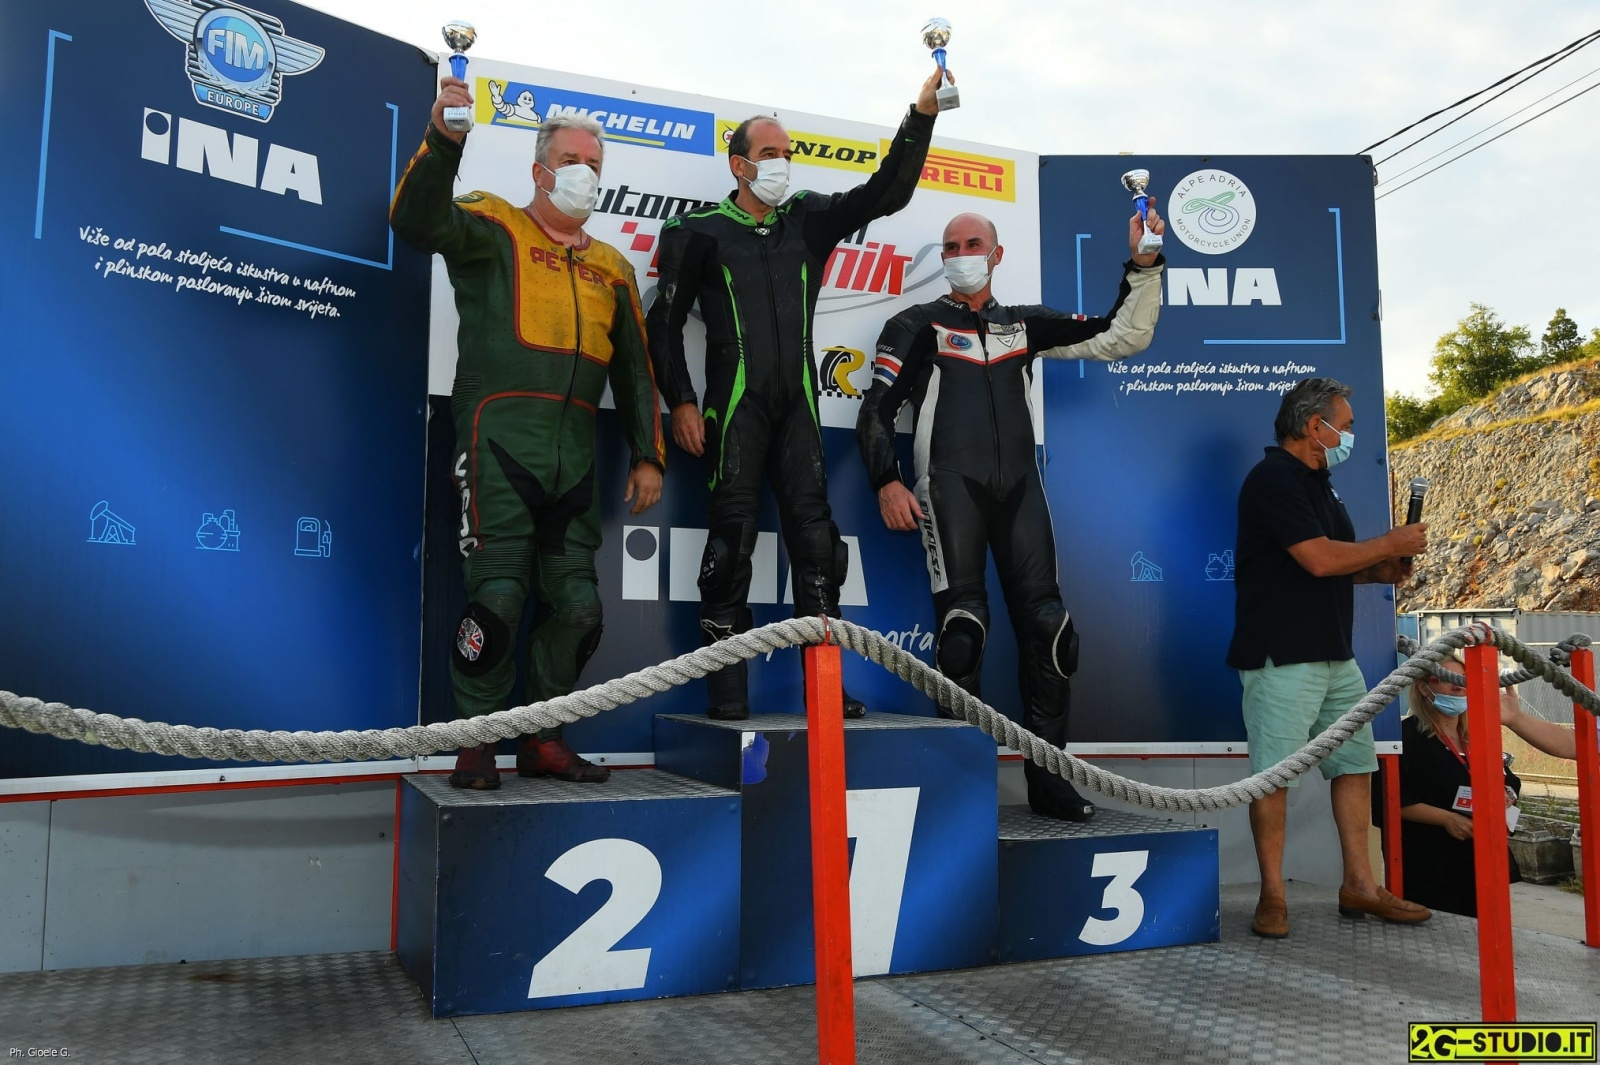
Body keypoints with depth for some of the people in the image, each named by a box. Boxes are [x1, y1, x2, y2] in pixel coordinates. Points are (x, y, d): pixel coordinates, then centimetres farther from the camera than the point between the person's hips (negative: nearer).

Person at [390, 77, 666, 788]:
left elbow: (634, 372, 19)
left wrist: (648, 456, 12)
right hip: (499, 442, -5)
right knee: (498, 592, -9)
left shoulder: (612, 269, 19)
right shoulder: (494, 229, 6)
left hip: (575, 457, 5)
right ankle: (476, 741, 5)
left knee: (576, 605, 5)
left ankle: (544, 741, 19)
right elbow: (418, 222, -14)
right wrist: (443, 140, -27)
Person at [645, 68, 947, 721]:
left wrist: (922, 114, -1)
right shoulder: (701, 232, 6)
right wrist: (681, 401, -3)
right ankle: (726, 689, 0)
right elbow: (664, 322, 6)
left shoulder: (809, 220, 16)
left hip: (798, 406, 4)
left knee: (815, 535, 0)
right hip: (735, 404, -3)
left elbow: (887, 193, 9)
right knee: (733, 537, -6)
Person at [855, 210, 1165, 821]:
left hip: (1019, 487, 4)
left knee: (1047, 624, -3)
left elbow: (1122, 339, 19)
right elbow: (876, 409, 3)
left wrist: (1143, 267, 8)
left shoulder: (1025, 325, 20)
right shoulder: (916, 326, 11)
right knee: (963, 622, -12)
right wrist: (886, 482, -10)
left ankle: (1047, 775, 6)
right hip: (952, 483, -3)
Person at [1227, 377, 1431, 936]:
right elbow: (1318, 558, -20)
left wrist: (1377, 572, 9)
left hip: (1334, 654, 10)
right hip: (1282, 656, -10)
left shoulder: (1317, 482, 19)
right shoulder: (1273, 478, -12)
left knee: (1355, 764, 12)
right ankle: (1272, 897, 4)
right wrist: (1390, 545, -7)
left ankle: (1360, 885, 21)